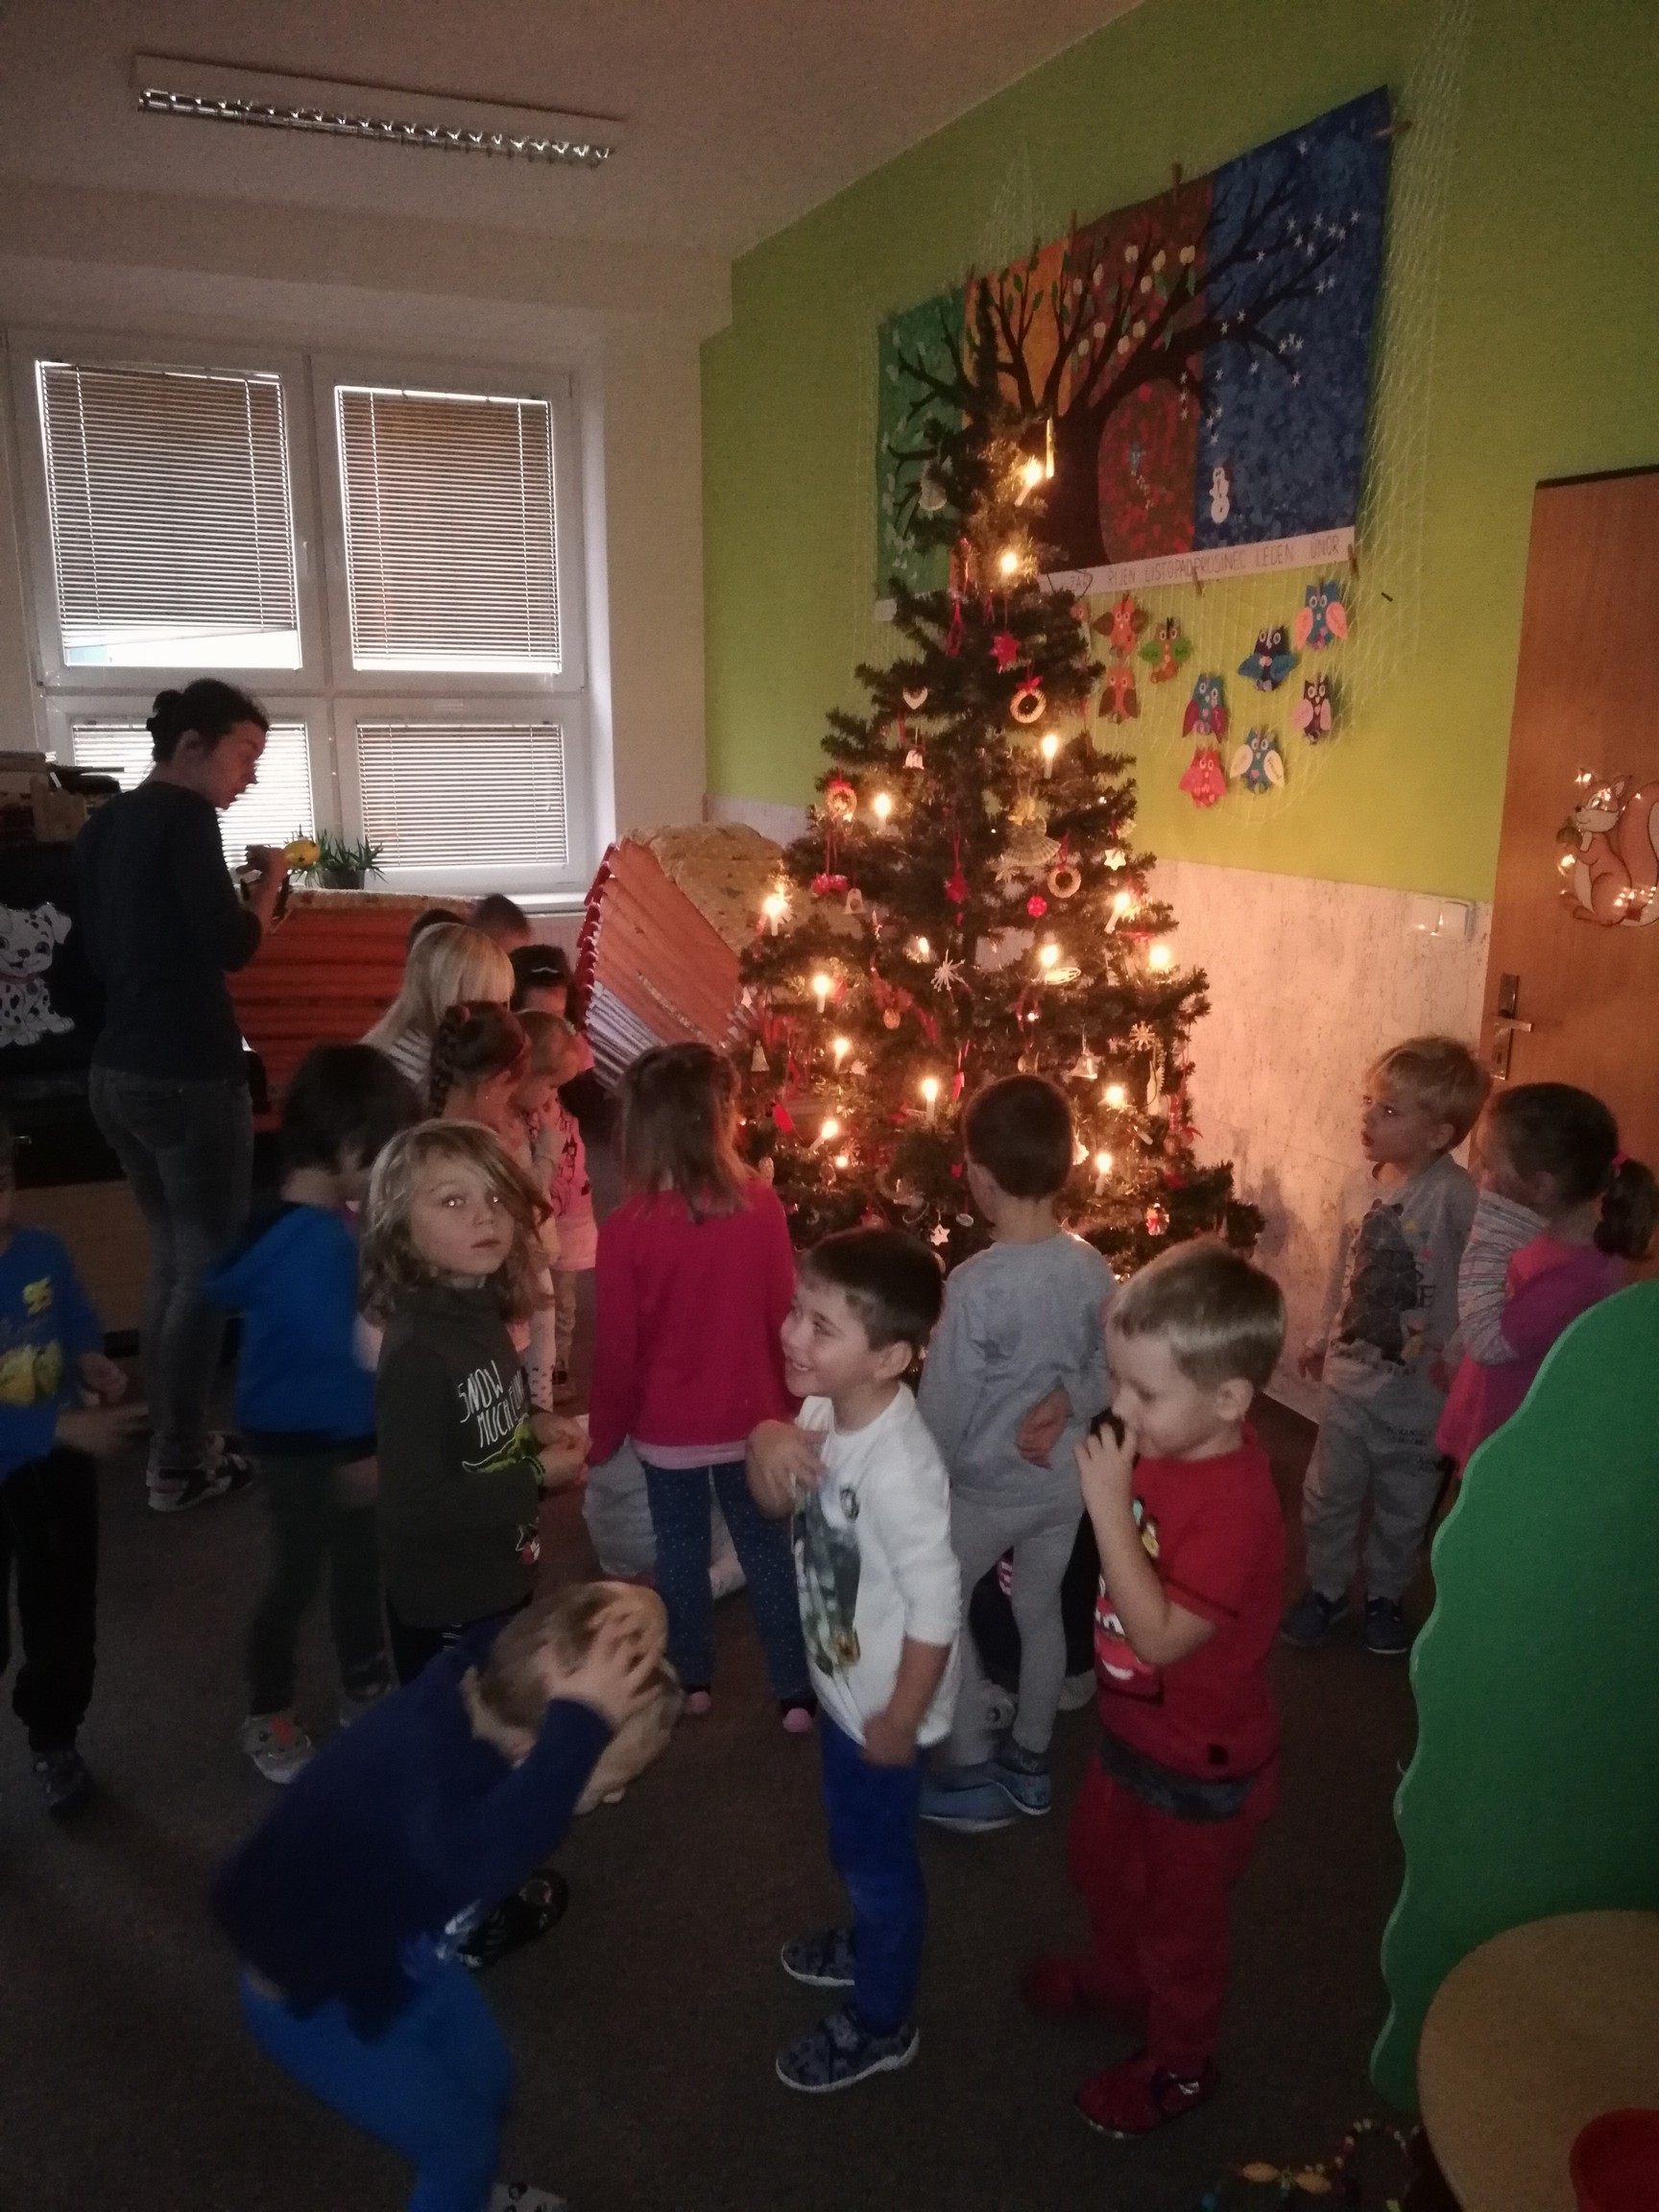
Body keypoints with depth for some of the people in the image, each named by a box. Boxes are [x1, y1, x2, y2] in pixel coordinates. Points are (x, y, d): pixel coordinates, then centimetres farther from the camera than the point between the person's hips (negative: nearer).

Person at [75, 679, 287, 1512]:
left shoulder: (103, 825, 13)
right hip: (187, 1073, -9)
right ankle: (180, 1466, 9)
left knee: (171, 1256, 17)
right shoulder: (183, 815, -12)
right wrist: (269, 882, -1)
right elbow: (233, 946, -18)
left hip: (118, 1071, 9)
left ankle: (172, 1442, 26)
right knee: (209, 1264, 2)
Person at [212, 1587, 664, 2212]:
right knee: (463, 2141, 4)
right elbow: (471, 1864, -64)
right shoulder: (413, 1755, -43)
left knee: (485, 2083, 23)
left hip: (393, 1944, 7)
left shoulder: (475, 1693, -21)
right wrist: (580, 1723, -61)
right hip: (306, 1994, -7)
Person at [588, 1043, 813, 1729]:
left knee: (680, 1549, 19)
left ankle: (692, 1680, 35)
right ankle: (796, 1691, 25)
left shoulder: (624, 1228, -19)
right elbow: (784, 1314, -4)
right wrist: (790, 1401, 12)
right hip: (750, 1418, 1)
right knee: (768, 1548, 16)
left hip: (666, 1427, -1)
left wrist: (603, 1432, 4)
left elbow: (616, 1348, -12)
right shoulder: (761, 1204, -15)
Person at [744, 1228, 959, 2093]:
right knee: (853, 1843, 30)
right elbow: (776, 1502, 4)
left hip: (883, 1701, -8)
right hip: (842, 1681, 8)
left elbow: (937, 1608, -30)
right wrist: (764, 1442, -19)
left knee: (879, 1854, 16)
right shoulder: (825, 1411, -12)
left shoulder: (898, 1467, -37)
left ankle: (881, 2023, 41)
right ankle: (872, 1946, 57)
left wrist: (900, 1721, -18)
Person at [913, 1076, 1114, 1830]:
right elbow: (1106, 1380, 1)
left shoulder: (976, 1283, -28)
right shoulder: (1093, 1268, -11)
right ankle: (1029, 1763, 39)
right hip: (1064, 1480, 6)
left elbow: (943, 1407, -20)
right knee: (1040, 1610, 22)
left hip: (986, 1486, -5)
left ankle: (971, 1774, 22)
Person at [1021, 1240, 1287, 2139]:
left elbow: (1160, 1635, -38)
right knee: (1099, 1862, 31)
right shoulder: (1164, 1450, -11)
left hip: (1200, 1768, -8)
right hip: (1132, 1730, 8)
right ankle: (1115, 1977, 60)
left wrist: (1109, 1502, -39)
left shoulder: (1235, 1505, -36)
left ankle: (1179, 2064, 46)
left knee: (1180, 1920, 19)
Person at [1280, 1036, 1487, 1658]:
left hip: (1417, 1391, -5)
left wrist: (1457, 1352, -26)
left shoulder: (1455, 1196, -23)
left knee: (1402, 1509, 17)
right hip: (1350, 1380, 5)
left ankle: (1385, 1596, 40)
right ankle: (1325, 1589, 38)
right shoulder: (1369, 1185, -1)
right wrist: (1330, 1342, 15)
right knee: (1329, 1496, 16)